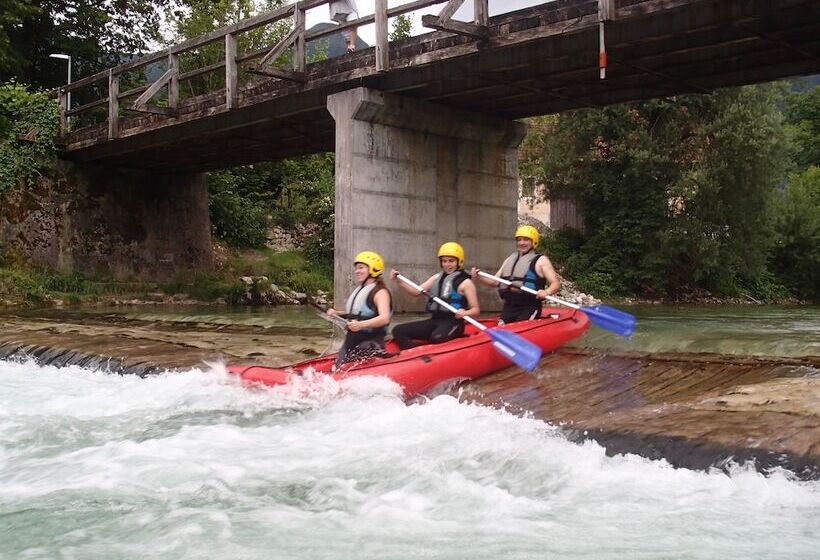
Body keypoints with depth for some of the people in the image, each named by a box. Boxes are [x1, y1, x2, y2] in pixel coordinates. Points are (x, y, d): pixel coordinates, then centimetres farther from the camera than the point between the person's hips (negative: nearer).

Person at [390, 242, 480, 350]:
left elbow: (475, 309, -3)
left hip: (453, 322, -7)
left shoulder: (465, 282, -1)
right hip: (435, 320, 7)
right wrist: (399, 281, -5)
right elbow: (416, 292, 10)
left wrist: (465, 313, -26)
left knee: (436, 338, -41)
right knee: (398, 330, -10)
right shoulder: (437, 277, 16)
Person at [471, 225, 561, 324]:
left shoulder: (540, 260, 1)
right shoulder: (510, 259, 20)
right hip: (508, 308, 6)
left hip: (529, 308, -6)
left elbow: (556, 283, -6)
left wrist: (547, 292, -28)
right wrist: (479, 277, 2)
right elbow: (495, 282, 20)